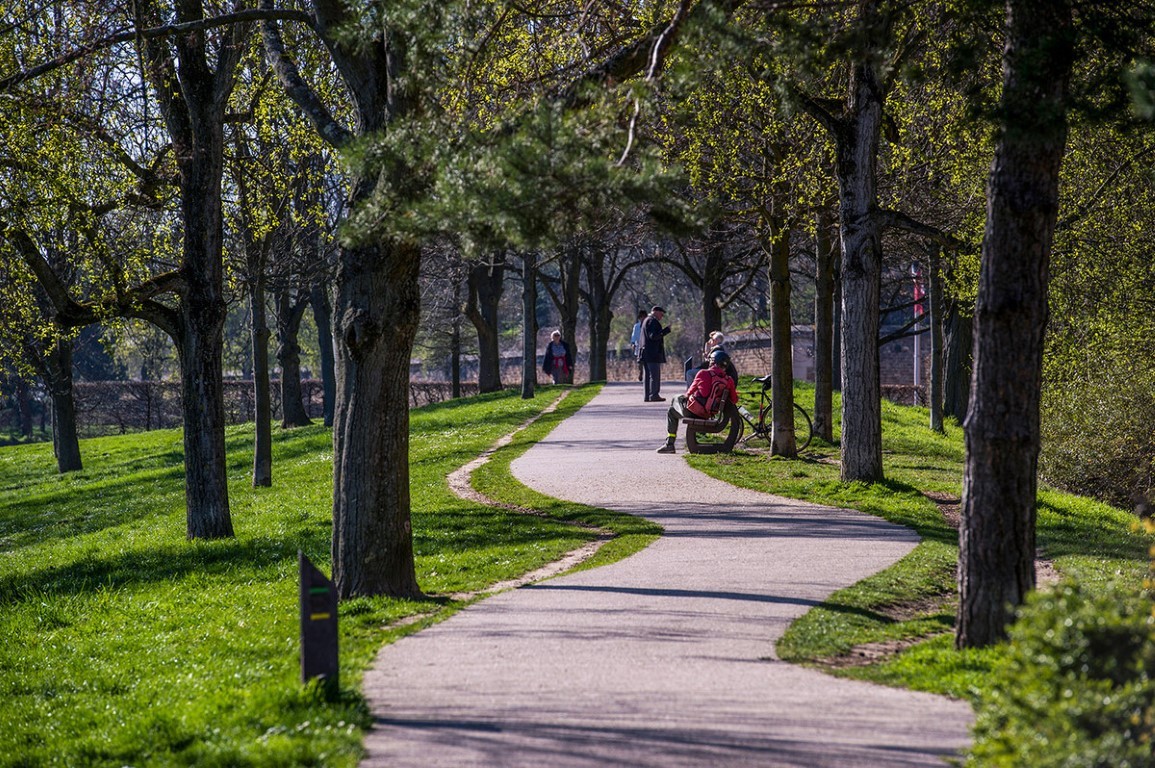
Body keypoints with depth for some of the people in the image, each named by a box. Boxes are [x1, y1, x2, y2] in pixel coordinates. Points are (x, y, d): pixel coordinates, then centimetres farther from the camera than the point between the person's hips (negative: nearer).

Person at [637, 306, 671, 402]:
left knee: (647, 375, 10)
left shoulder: (646, 321, 20)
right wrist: (666, 331, -19)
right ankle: (654, 395, -11)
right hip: (653, 353, -10)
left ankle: (647, 396, 11)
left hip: (645, 353, 10)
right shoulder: (653, 321, -11)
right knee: (655, 375, -8)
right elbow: (653, 336, -20)